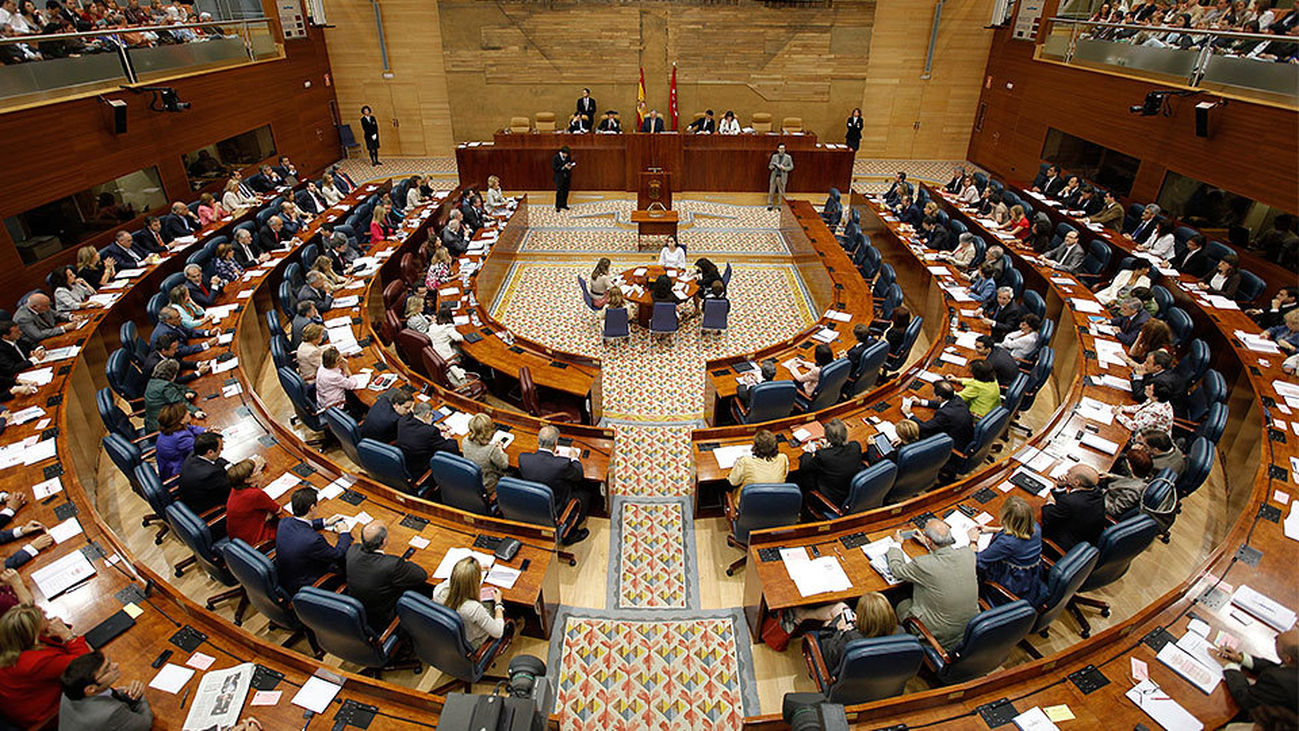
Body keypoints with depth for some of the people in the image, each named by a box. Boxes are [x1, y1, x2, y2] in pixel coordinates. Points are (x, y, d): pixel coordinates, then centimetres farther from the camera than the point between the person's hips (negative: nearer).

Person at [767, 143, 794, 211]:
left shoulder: (788, 157, -3)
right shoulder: (774, 156, 3)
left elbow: (791, 167, 2)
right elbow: (770, 166, 8)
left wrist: (784, 168, -16)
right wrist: (772, 167, -17)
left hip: (783, 176, -2)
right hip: (774, 175, 2)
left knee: (781, 192, 0)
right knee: (771, 191, 2)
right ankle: (770, 205, 12)